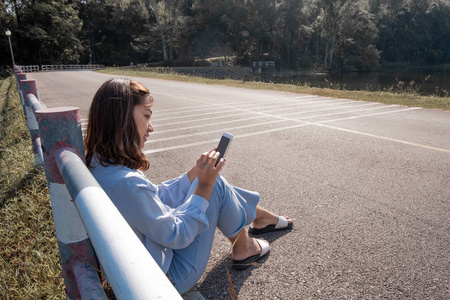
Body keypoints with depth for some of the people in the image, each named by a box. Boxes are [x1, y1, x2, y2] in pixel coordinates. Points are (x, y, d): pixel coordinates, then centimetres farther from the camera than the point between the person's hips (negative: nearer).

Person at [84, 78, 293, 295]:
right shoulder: (125, 183, -35)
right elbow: (177, 235, -25)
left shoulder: (100, 163, -5)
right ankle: (243, 248, 19)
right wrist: (204, 186, -20)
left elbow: (155, 198, 3)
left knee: (211, 182, 9)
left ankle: (262, 217, 31)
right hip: (168, 277, -8)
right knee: (216, 186, -6)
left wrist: (198, 171, -2)